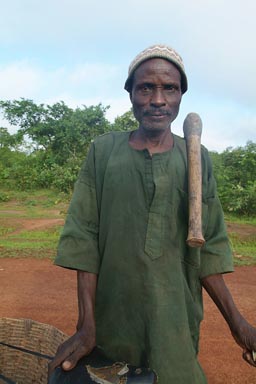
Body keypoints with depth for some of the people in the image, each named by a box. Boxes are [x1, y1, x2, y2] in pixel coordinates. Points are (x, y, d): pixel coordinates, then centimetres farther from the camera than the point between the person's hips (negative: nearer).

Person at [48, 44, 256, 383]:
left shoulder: (197, 159, 0)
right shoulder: (103, 151, -4)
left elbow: (207, 249, 2)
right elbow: (83, 240, -7)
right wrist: (86, 326, -10)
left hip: (175, 320, 1)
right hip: (112, 317, 0)